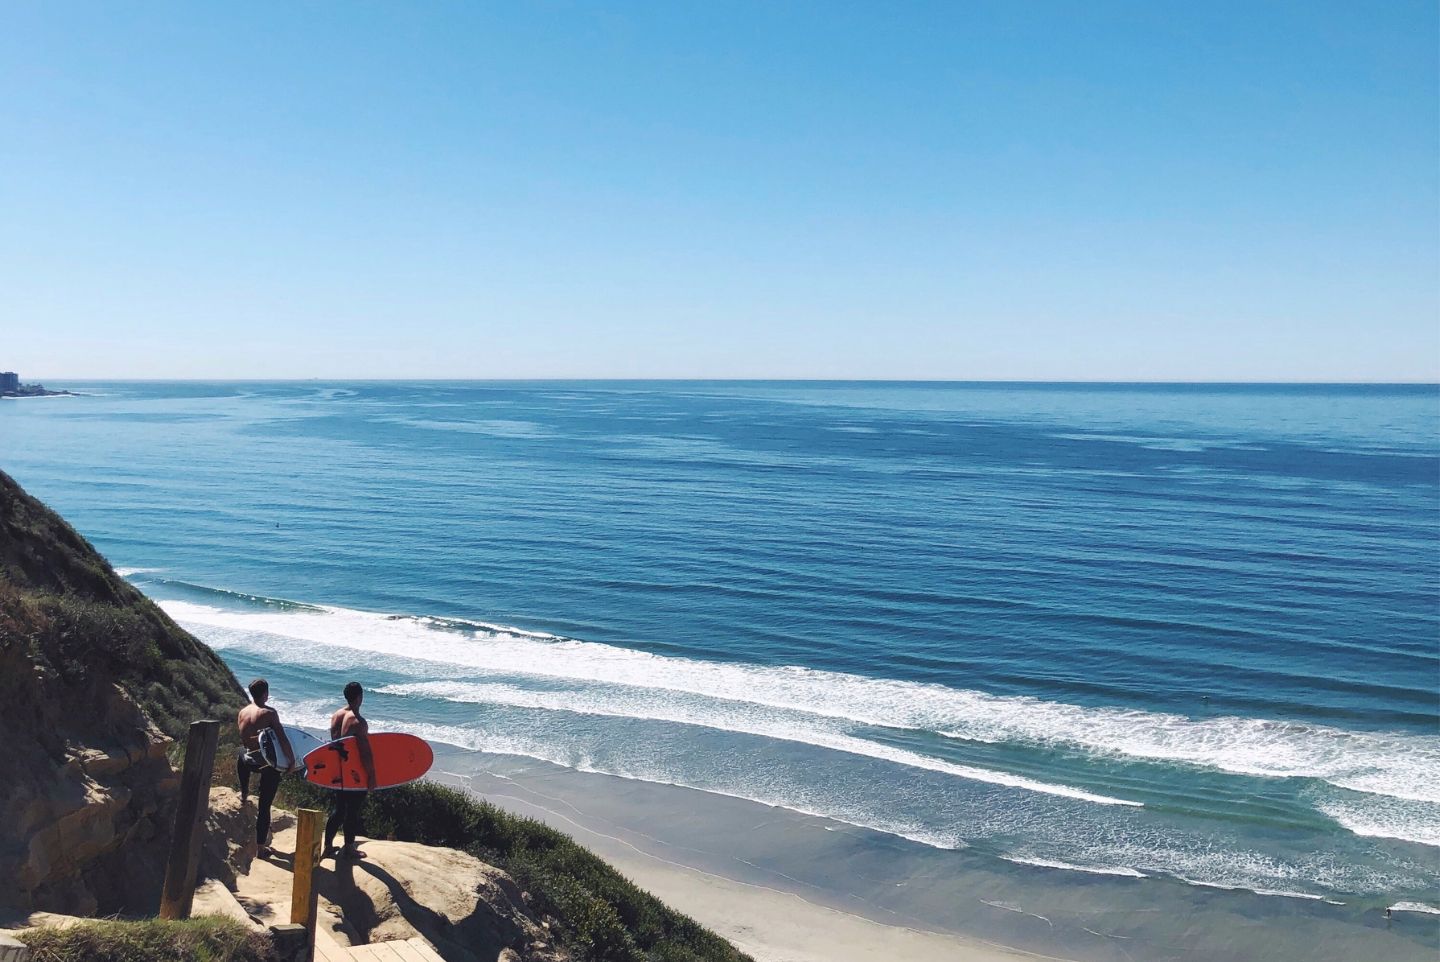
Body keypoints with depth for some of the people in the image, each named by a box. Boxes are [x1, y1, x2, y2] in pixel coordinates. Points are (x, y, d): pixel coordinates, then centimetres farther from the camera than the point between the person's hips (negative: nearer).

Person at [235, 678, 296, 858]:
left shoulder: (242, 712, 1)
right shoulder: (269, 713, -15)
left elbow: (243, 737, 14)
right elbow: (282, 739, -16)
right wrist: (292, 759, -6)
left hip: (247, 760, 5)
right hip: (268, 763, -5)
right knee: (264, 805, 2)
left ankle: (244, 794, 55)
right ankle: (261, 847, 7)